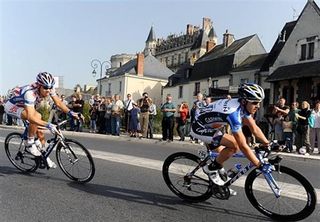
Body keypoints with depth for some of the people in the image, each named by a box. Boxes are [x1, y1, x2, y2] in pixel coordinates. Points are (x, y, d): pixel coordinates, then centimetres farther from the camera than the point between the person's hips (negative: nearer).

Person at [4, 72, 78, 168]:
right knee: (37, 116, -34)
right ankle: (29, 145, -16)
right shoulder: (30, 93, -41)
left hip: (24, 106, 7)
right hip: (12, 106, -7)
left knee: (40, 131, -3)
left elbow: (58, 103, -14)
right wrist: (48, 125, -56)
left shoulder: (48, 89, -22)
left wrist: (70, 113, -29)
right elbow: (31, 117, -47)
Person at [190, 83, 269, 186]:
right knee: (234, 145, -21)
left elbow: (254, 128, 4)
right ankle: (211, 168, -4)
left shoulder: (243, 106, -7)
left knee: (224, 155, 15)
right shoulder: (234, 112, -33)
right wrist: (259, 165, -25)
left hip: (210, 126, 9)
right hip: (200, 128, -9)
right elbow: (243, 146, -31)